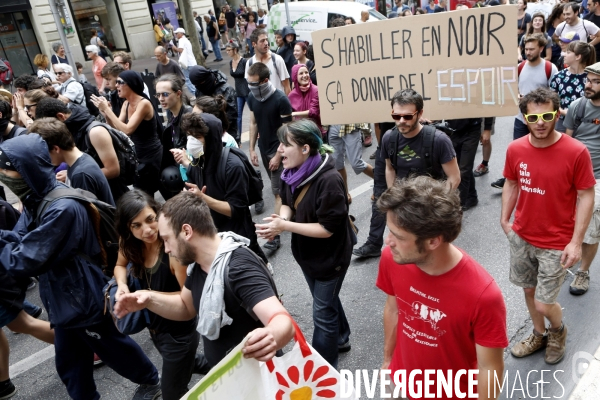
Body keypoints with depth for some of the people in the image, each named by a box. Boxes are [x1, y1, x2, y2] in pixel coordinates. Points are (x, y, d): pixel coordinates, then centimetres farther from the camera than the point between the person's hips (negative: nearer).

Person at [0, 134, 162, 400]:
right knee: (69, 362, 22)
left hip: (85, 297, -8)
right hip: (63, 297, 9)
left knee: (112, 347, 15)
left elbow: (27, 260, -29)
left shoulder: (62, 208, -31)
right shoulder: (36, 200, 1)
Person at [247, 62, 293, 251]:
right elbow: (253, 123, 9)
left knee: (278, 192, -6)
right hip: (264, 148, 6)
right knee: (278, 187, 17)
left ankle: (274, 234, -5)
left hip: (278, 150, -6)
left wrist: (278, 155, -17)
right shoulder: (252, 97, 0)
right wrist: (252, 149, 6)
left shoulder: (281, 99, -19)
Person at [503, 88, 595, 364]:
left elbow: (586, 196, -12)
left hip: (556, 243, -4)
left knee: (543, 304, 2)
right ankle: (539, 335, 45)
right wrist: (504, 220, 5)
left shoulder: (576, 152, -18)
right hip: (521, 237, 4)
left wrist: (576, 242, -15)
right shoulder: (515, 149, -6)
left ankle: (558, 331, 37)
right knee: (528, 289, 19)